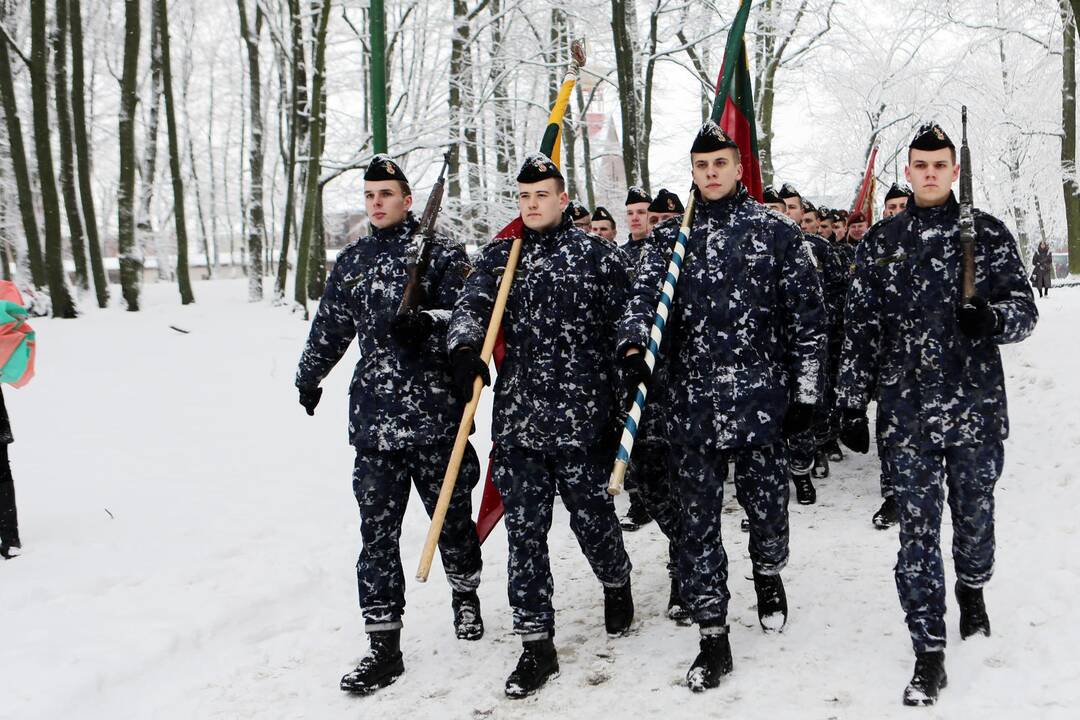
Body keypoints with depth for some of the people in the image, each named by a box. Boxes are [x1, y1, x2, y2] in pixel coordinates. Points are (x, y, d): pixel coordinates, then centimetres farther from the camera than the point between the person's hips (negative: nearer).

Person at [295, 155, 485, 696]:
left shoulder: (442, 252, 0)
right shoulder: (351, 261, 13)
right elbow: (330, 326, 25)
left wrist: (429, 321, -27)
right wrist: (309, 378, 36)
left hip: (437, 413, -3)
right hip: (374, 421, 3)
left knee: (451, 517, 10)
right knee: (377, 531, 0)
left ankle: (465, 595, 38)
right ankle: (384, 646, 6)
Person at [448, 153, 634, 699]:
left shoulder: (596, 254, 1)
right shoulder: (498, 255, 10)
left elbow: (626, 318, 3)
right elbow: (471, 305, -3)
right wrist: (465, 347, -23)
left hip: (583, 415, -2)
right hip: (517, 418, 3)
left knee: (592, 517, 8)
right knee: (524, 529, 3)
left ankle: (616, 583, 41)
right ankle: (537, 644, 13)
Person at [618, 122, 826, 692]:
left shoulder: (776, 232, 3)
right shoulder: (670, 237, 10)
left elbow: (806, 315, 4)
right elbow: (644, 295, -3)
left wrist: (805, 390, 3)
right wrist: (633, 345, -24)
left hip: (761, 399, -1)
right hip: (691, 404, 2)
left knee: (767, 505, 10)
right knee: (698, 520, 3)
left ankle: (768, 575, 43)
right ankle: (713, 639, 13)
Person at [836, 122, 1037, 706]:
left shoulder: (988, 234, 3)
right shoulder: (880, 242, 6)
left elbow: (1024, 312, 3)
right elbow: (861, 329, 7)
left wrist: (990, 317, -20)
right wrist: (852, 405, 4)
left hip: (977, 405, 0)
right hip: (906, 411, 0)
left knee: (975, 515, 14)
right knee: (917, 531, -1)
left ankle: (972, 590, 46)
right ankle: (929, 654, 7)